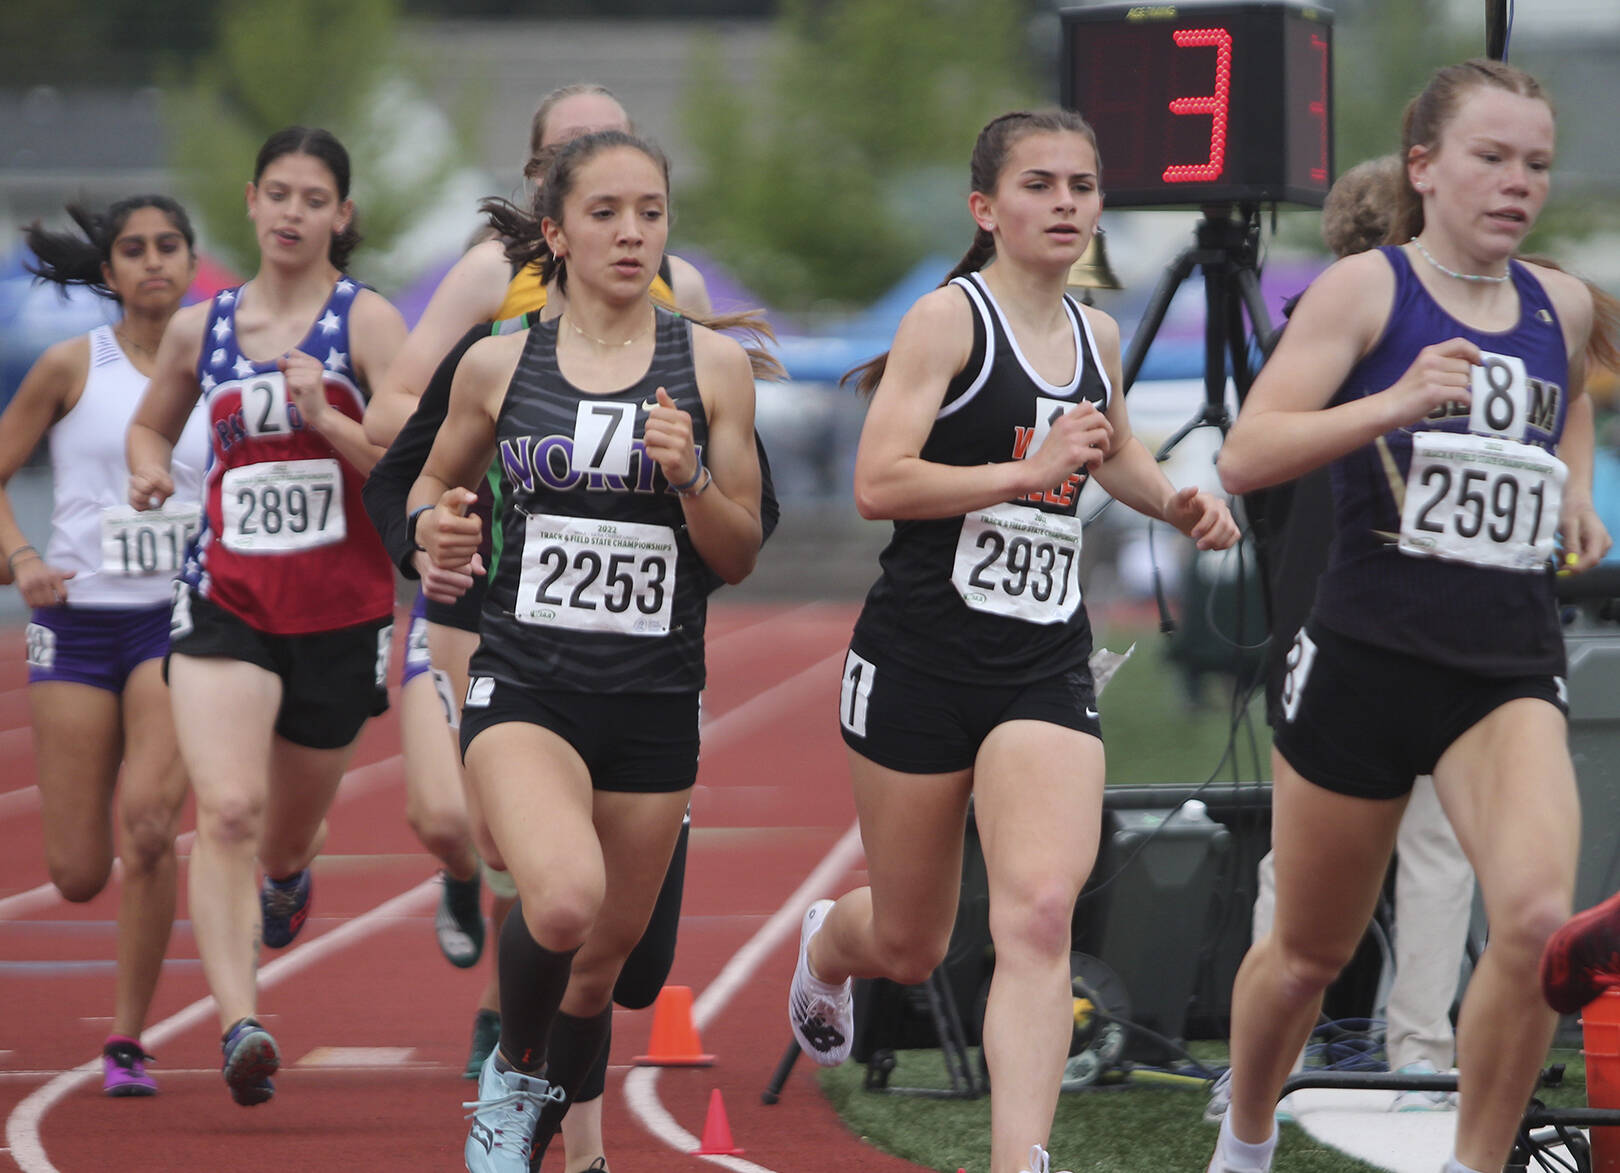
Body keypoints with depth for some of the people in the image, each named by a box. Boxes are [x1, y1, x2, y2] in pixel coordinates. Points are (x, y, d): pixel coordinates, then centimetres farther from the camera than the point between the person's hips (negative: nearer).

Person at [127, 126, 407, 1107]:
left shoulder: (366, 322, -4)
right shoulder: (200, 329, 7)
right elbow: (152, 424, 26)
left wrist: (324, 418, -23)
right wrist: (150, 469, 4)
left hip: (340, 612, -1)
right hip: (226, 603, 1)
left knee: (287, 837, 17)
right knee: (226, 810, -22)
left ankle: (287, 880, 56)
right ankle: (241, 1026, -30)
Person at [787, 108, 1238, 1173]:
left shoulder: (1098, 336, 11)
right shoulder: (950, 318, -8)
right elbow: (878, 485, -18)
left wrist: (1179, 504, 13)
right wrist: (1029, 471, -23)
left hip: (1047, 668, 4)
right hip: (924, 656, -4)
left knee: (1039, 914, -20)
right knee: (909, 947, 12)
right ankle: (826, 945, 50)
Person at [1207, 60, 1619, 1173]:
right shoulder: (1366, 288, -6)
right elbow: (1246, 456, -15)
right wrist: (1394, 404, -27)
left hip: (1510, 672, 2)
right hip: (1368, 657, -2)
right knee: (1311, 951, 13)